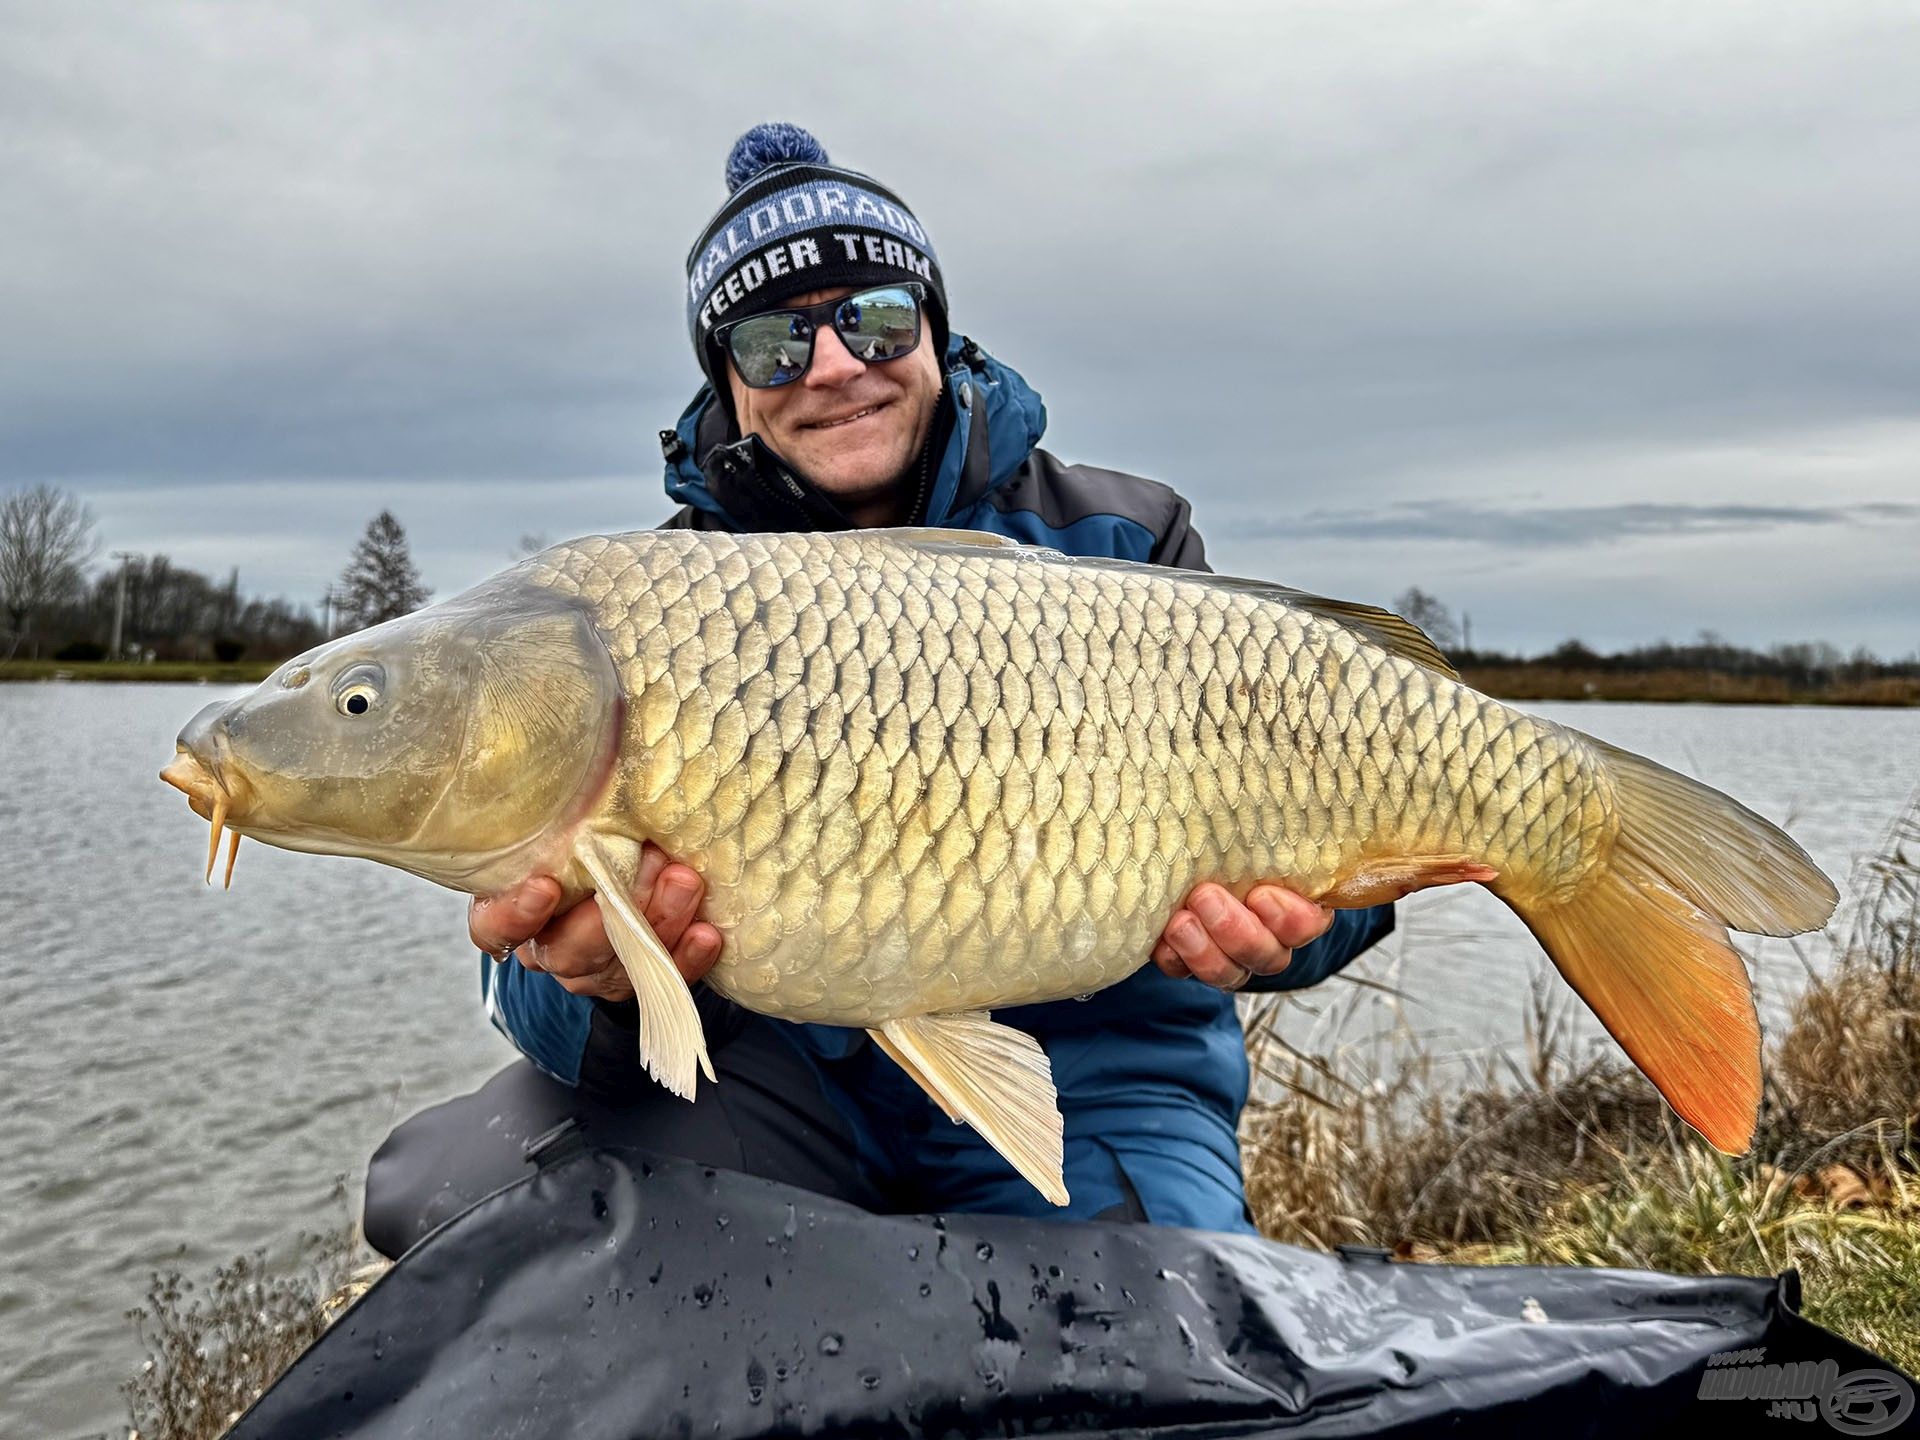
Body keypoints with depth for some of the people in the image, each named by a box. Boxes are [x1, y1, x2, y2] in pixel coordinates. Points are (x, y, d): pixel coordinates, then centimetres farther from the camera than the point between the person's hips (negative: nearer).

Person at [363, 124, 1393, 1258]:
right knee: (443, 1184, -20)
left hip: (1084, 1073, 1)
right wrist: (601, 988, -32)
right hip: (790, 1059, 0)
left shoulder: (1122, 547, -1)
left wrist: (1273, 920, -26)